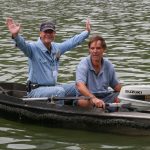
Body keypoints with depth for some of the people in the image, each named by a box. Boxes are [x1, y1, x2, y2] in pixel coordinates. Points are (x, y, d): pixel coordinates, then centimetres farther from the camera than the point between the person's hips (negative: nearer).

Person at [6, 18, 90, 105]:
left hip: (53, 87, 8)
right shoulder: (34, 48, -12)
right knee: (59, 91, -32)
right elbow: (23, 45, -33)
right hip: (36, 90, -8)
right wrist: (16, 35, -54)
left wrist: (87, 31, 31)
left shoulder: (56, 48, 11)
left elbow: (73, 41, 25)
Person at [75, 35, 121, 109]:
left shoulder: (108, 65, 7)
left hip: (105, 96, 5)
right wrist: (93, 98, -44)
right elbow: (80, 86, -27)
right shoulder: (83, 65, -10)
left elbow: (116, 86, 15)